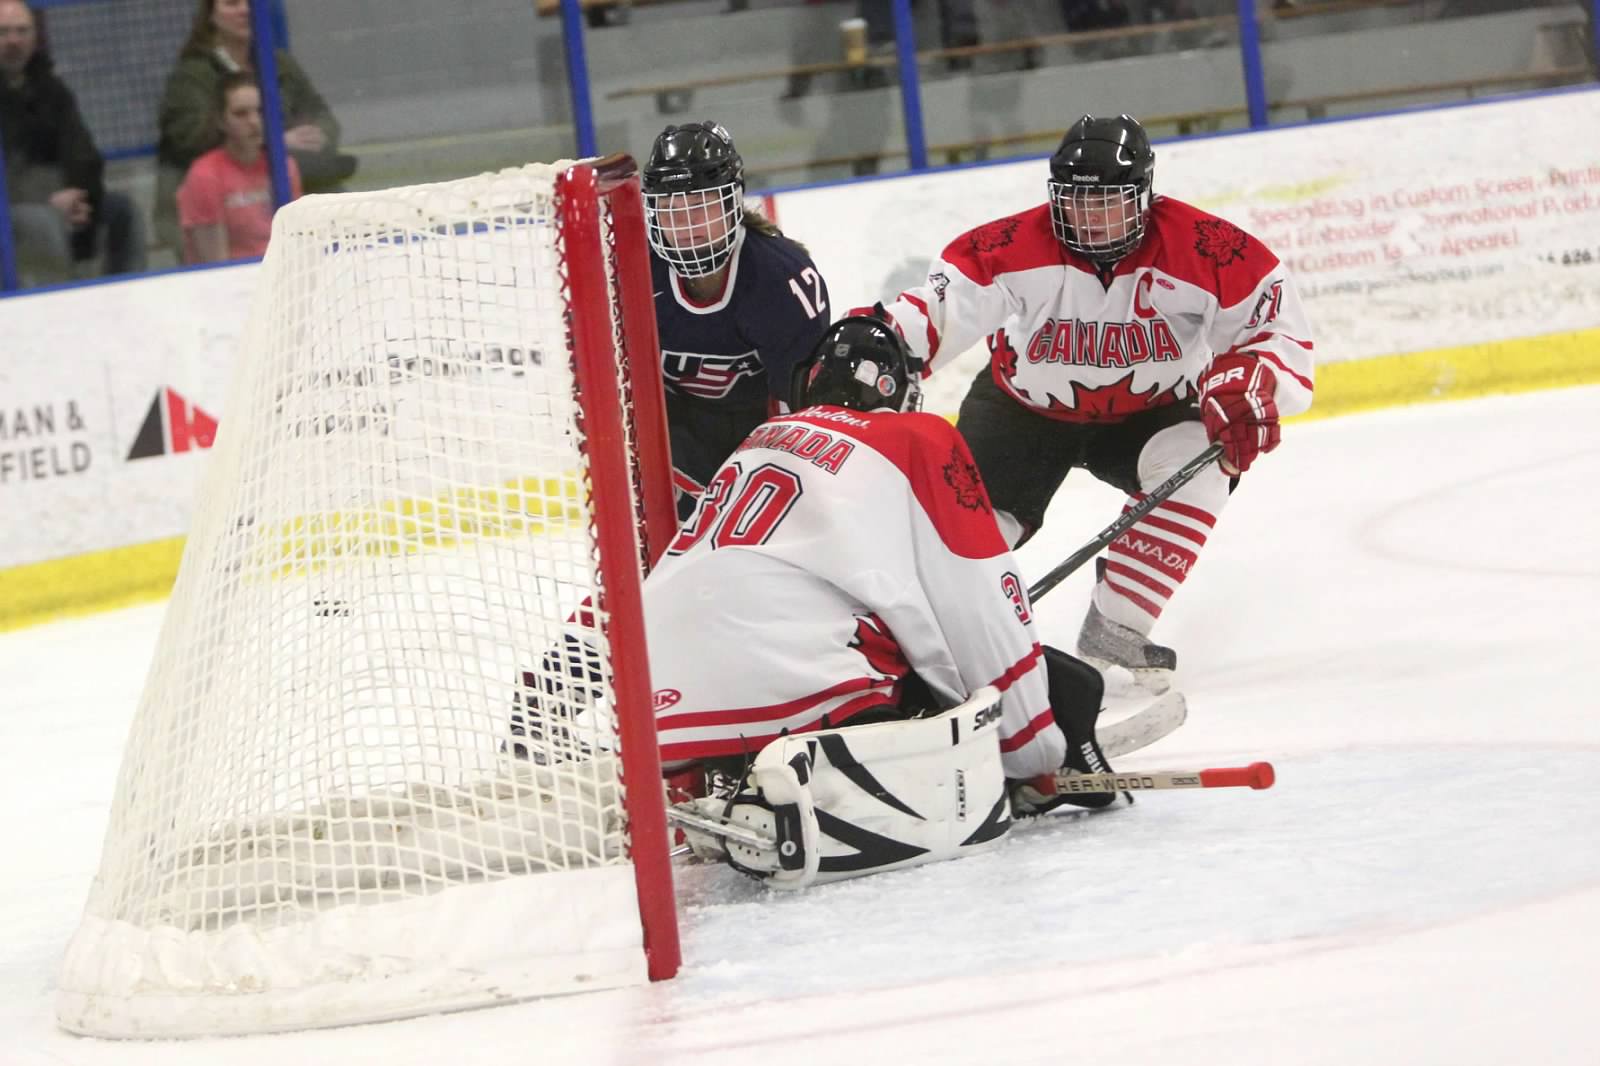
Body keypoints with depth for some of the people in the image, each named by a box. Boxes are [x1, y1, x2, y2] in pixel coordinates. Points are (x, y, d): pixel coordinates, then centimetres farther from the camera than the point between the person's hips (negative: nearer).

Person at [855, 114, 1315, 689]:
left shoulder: (1203, 248, -24)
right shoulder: (1016, 249, -26)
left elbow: (1278, 327, -18)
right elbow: (936, 307, -27)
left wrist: (1246, 386, -38)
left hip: (1150, 410, 1)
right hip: (1026, 408, 0)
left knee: (1200, 463, -29)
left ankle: (1113, 630, -22)